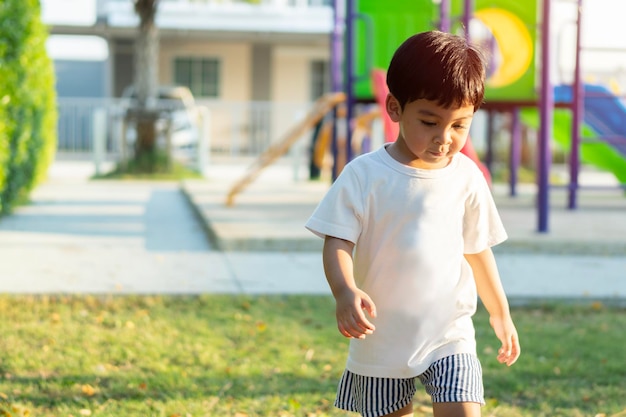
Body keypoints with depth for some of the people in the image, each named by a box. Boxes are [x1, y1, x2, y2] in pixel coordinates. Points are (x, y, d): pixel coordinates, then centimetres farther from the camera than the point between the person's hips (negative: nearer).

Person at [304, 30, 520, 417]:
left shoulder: (467, 178, -1)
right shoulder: (364, 176, -9)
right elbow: (338, 243, -13)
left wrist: (501, 313, 19)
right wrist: (345, 291, -32)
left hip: (449, 333, 1)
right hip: (382, 339, -1)